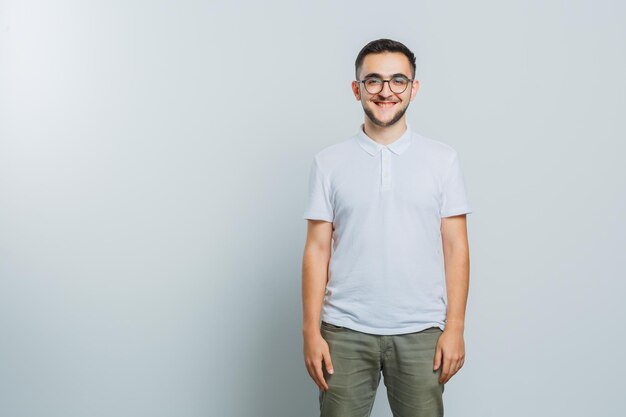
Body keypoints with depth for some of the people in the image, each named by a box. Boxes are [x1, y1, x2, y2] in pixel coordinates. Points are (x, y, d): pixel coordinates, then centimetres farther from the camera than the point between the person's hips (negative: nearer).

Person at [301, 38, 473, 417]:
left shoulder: (443, 159, 3)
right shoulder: (329, 162, 3)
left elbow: (456, 247, 2)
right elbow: (317, 250, 2)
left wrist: (455, 327, -4)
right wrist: (311, 330, -2)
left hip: (420, 332, 0)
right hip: (345, 332, 0)